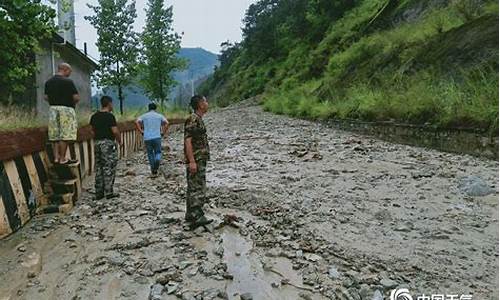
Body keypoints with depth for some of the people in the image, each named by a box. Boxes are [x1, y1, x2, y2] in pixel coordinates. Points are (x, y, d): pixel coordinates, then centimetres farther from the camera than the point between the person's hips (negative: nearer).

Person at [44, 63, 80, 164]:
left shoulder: (48, 82, 11)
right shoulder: (68, 81, -10)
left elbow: (46, 97, 14)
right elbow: (76, 97, -12)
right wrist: (73, 102, 8)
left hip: (53, 109, 7)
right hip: (66, 109, -7)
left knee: (54, 135, 10)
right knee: (65, 135, -3)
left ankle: (56, 157, 11)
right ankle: (62, 159, -1)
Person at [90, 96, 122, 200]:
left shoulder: (94, 116, 10)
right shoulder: (109, 116, -12)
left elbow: (93, 129, 12)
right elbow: (115, 131, -16)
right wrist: (119, 141, -2)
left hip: (97, 142, 7)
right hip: (108, 143, -7)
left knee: (99, 168, 11)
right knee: (109, 168, 0)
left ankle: (99, 193, 16)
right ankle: (109, 192, 3)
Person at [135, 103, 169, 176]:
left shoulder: (144, 116, 9)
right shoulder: (159, 116, 8)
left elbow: (137, 122, -7)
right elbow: (166, 123, -7)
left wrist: (141, 131, -1)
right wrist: (163, 132, 0)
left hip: (147, 138, 1)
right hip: (157, 137, -1)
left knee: (150, 154, 13)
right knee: (158, 152, 12)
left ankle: (153, 171, 15)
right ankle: (157, 159, -20)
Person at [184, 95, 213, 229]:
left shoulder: (198, 119, 16)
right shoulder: (193, 119, -15)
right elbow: (187, 141, -21)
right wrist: (192, 161, -25)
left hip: (200, 160, 10)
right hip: (195, 161, -10)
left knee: (194, 188, 13)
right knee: (197, 189, -11)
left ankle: (191, 215, 21)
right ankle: (196, 217, -10)